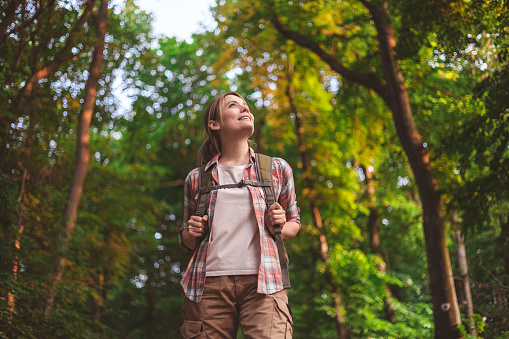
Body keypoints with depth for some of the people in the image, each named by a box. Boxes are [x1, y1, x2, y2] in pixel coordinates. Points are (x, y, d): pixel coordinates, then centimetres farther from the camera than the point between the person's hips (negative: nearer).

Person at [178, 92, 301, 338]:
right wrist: (191, 233, 2)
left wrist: (279, 228, 1)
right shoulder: (196, 179, 15)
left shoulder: (277, 169, 14)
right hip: (209, 283, 1)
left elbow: (294, 222, 24)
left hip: (262, 282, -1)